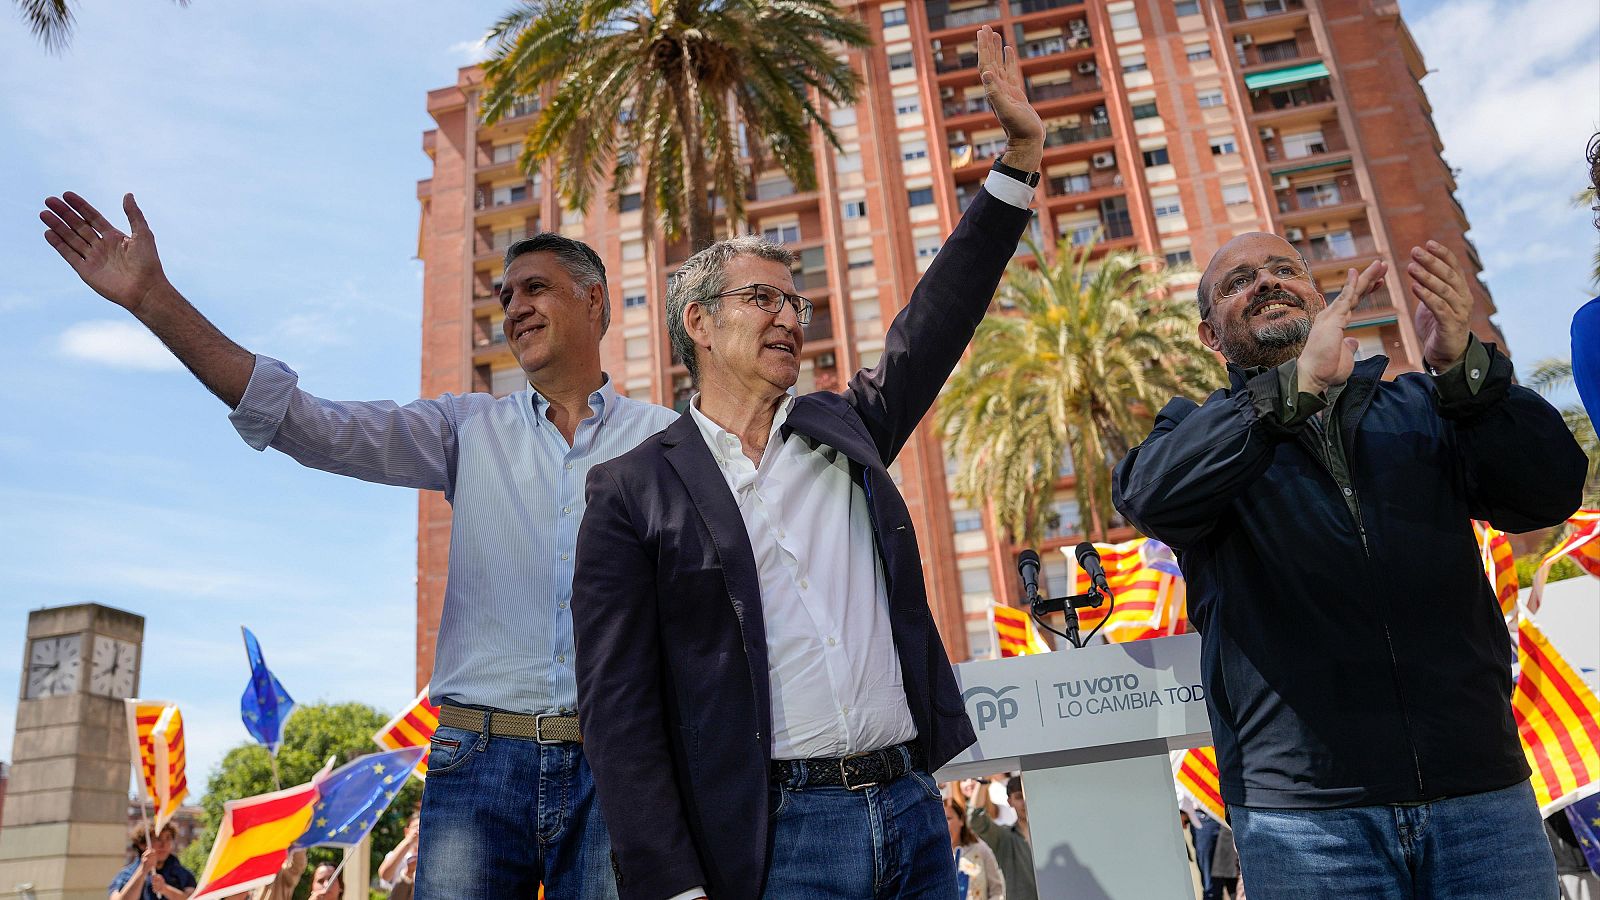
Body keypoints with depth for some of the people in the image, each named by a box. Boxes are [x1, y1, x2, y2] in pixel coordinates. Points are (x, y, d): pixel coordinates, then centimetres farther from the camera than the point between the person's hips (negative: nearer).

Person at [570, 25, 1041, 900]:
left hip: (915, 811, 5)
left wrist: (1021, 153, 5)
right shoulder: (634, 491, -3)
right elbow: (617, 709, -7)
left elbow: (938, 319, 9)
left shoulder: (846, 431, 11)